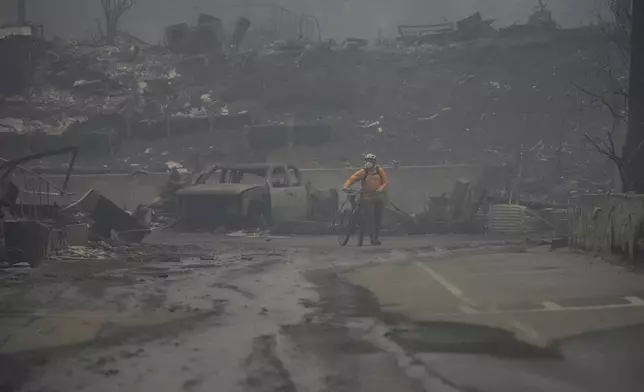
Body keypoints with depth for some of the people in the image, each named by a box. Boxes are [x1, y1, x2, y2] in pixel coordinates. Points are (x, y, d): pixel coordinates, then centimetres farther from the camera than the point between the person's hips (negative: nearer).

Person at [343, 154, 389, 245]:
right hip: (368, 197, -3)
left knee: (378, 218, 8)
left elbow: (386, 182, 1)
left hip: (379, 197, 3)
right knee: (369, 218, -11)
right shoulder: (363, 172, -3)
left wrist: (381, 188, -18)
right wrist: (346, 186, -27)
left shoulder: (380, 171, 4)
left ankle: (377, 237, 20)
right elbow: (352, 179, -10)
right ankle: (373, 238, -8)